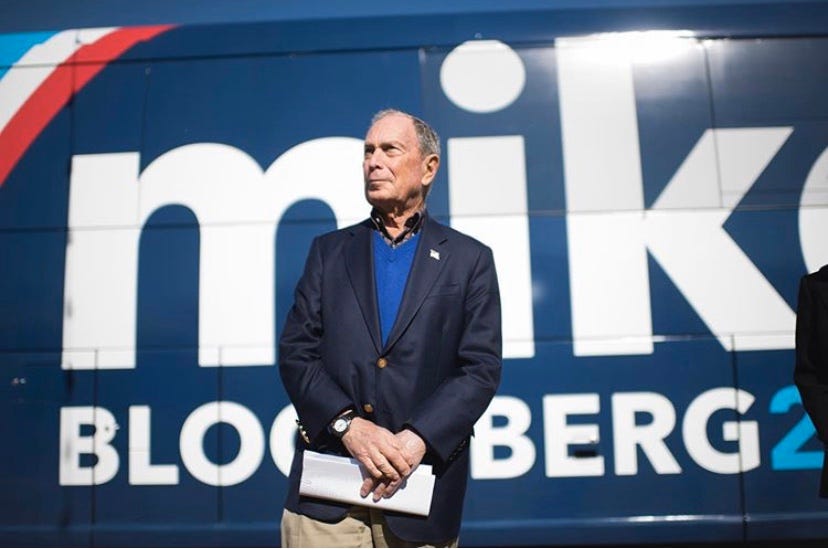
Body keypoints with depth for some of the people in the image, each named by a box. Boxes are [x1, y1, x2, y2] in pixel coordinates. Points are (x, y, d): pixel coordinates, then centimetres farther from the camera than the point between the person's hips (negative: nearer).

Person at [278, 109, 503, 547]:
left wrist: (416, 439, -14)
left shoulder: (469, 259, 5)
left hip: (422, 485, -1)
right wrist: (348, 425, -12)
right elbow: (295, 352, 3)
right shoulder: (329, 251, 11)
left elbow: (482, 367, -2)